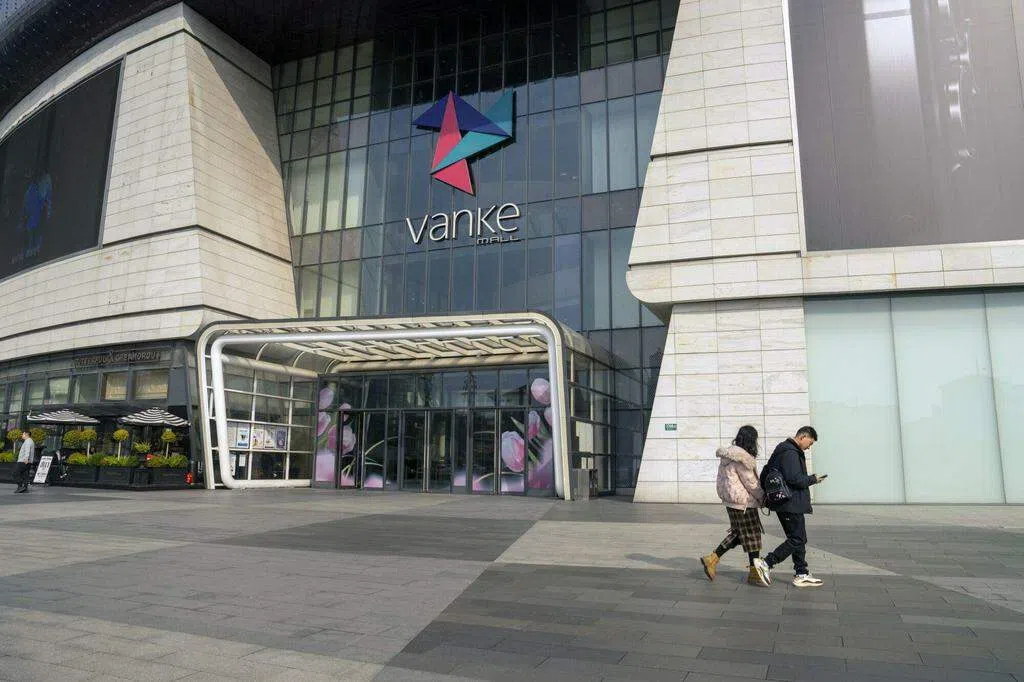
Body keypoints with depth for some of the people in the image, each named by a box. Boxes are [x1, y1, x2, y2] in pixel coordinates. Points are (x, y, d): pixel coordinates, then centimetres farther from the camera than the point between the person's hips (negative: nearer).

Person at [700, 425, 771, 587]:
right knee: (752, 535, 3)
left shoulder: (729, 454, 9)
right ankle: (754, 573, 15)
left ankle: (712, 559, 16)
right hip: (743, 502, -9)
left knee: (738, 533, 17)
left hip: (731, 500, 10)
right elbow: (750, 483, -16)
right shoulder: (741, 457, -20)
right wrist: (763, 498, -2)